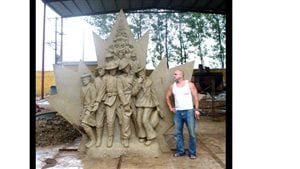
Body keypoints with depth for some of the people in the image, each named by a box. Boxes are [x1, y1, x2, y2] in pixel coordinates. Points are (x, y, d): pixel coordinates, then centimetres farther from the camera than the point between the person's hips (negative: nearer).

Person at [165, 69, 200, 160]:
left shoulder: (190, 84, -4)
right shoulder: (172, 86, 6)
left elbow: (195, 97, -4)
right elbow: (167, 96, 19)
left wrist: (196, 109, -9)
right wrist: (170, 107, 12)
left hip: (189, 111, -4)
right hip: (177, 112, 4)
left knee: (192, 133, -1)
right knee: (178, 132, 9)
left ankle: (192, 152, 10)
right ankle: (180, 151, 21)